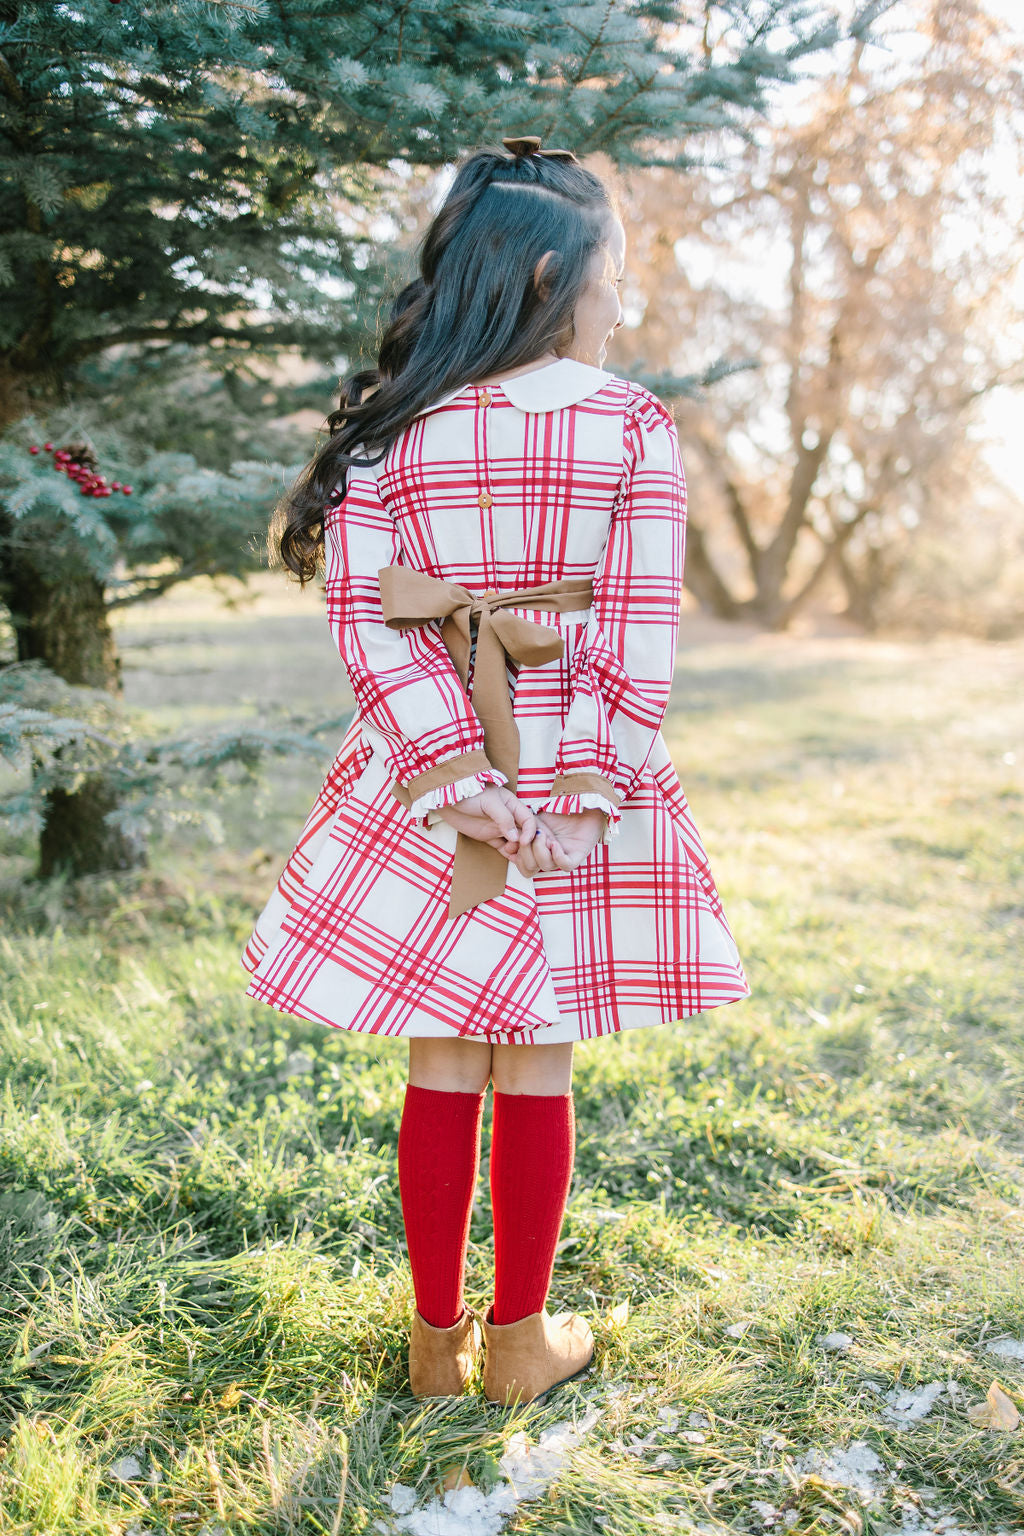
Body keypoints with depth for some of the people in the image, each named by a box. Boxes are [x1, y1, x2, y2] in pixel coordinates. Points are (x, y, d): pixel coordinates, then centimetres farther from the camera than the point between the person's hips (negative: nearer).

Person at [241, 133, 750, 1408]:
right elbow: (641, 635, -9)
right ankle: (520, 1343, 27)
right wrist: (588, 797, -6)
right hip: (582, 779, -1)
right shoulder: (635, 429, -4)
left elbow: (365, 613, -7)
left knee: (441, 1071, 12)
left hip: (430, 785, 2)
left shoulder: (394, 428, 0)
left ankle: (438, 1340, 27)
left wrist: (458, 780, -9)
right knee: (537, 1072, 11)